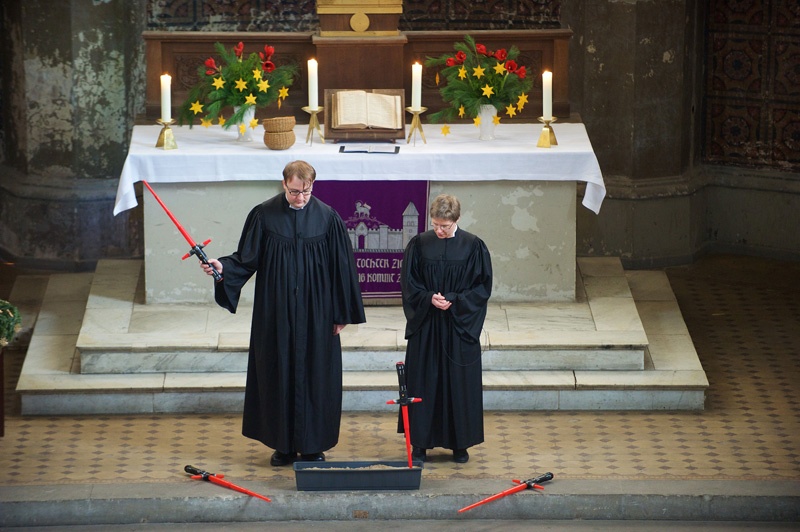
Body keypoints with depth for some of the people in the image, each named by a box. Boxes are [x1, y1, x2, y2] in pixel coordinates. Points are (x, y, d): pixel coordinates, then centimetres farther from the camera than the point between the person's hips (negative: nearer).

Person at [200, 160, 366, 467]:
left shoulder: (327, 218, -3)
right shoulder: (264, 216, -3)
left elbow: (341, 267, 2)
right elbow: (247, 259, -1)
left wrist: (341, 314, 2)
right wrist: (223, 267, -22)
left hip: (315, 313, 0)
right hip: (276, 313, 0)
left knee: (314, 375, 4)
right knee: (279, 374, 4)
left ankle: (312, 445, 14)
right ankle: (283, 444, 14)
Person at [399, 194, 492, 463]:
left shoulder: (473, 246, -3)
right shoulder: (419, 245, 0)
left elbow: (483, 287, -2)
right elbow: (408, 284, 2)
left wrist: (453, 300, -14)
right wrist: (429, 298, -15)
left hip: (460, 327, -1)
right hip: (425, 327, 1)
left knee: (460, 383, 3)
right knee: (423, 382, 2)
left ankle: (460, 443, 13)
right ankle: (420, 443, 9)